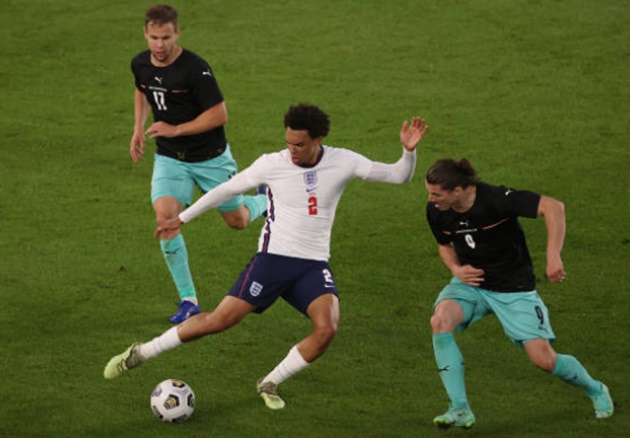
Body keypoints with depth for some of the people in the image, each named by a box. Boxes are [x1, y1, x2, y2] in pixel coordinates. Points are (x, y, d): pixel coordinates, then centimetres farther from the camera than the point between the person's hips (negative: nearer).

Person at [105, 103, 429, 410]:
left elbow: (399, 176, 0)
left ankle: (269, 384, 0)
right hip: (273, 258, -2)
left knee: (326, 329, -23)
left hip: (314, 265, 2)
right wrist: (182, 219, 11)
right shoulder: (272, 164, -6)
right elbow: (226, 190, 7)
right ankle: (140, 353, 5)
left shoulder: (342, 162, -4)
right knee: (219, 321, -11)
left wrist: (409, 151, -21)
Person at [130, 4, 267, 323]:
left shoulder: (195, 69, -24)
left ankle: (266, 201, 51)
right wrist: (138, 128, 8)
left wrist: (175, 130, -24)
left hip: (210, 157, -4)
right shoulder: (140, 64, -5)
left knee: (237, 221, 12)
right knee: (165, 217, -20)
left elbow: (220, 114, -21)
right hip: (169, 158, 4)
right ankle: (188, 300, -11)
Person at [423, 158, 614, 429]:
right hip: (471, 283, 4)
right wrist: (456, 269, -9)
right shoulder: (436, 212, -10)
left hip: (514, 288, -4)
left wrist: (553, 256, -37)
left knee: (544, 360, -8)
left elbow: (553, 207, -30)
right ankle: (460, 410, -21)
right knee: (440, 321, -28)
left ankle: (596, 391, 26)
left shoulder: (496, 199, -27)